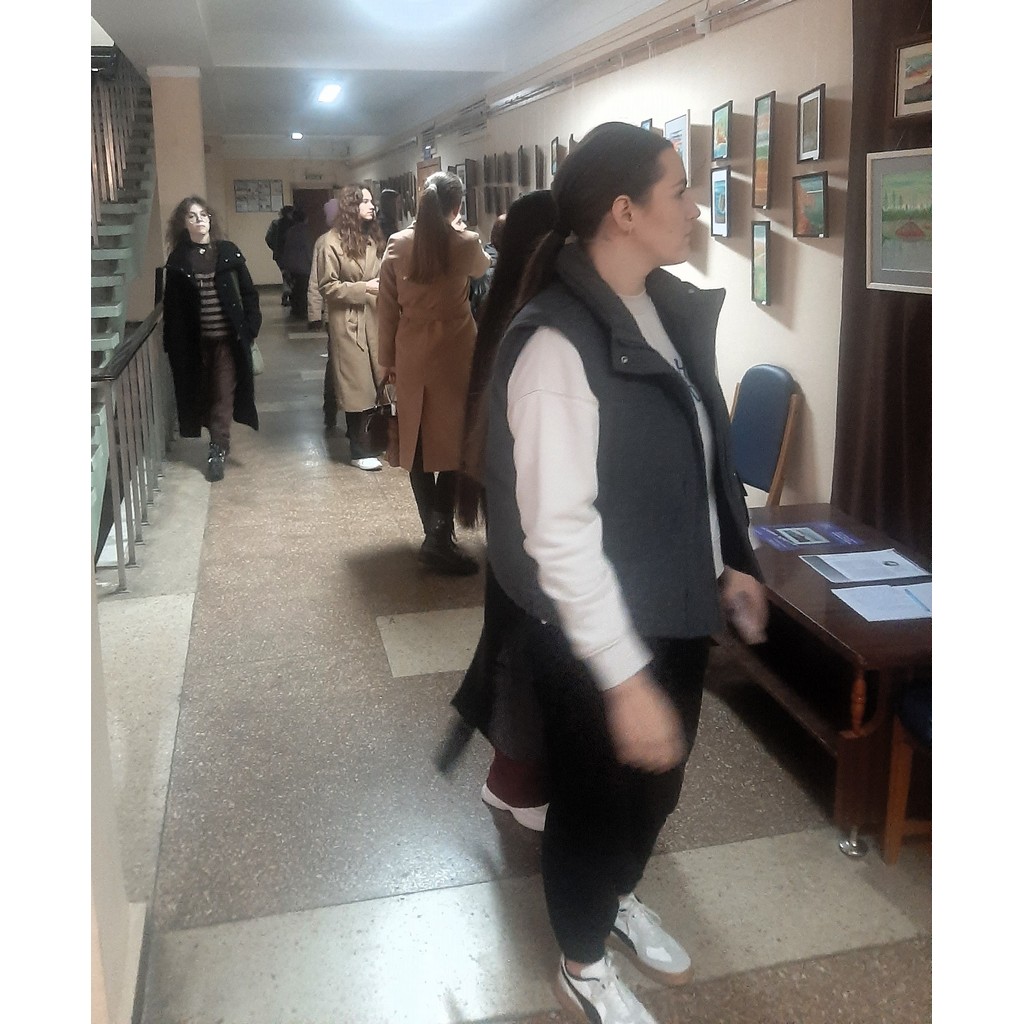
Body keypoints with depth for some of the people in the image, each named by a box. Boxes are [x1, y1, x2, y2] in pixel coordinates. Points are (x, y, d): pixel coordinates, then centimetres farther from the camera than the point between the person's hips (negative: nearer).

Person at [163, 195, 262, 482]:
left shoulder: (228, 251, 0)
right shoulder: (178, 259, 2)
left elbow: (248, 292, 3)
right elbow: (171, 304, 3)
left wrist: (251, 327, -4)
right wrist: (172, 344, -1)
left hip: (227, 336, -1)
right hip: (194, 340, 2)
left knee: (223, 393, -2)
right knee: (203, 392, 10)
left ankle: (218, 449, 5)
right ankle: (219, 441, 26)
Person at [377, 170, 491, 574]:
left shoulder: (397, 245, -1)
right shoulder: (465, 244, -7)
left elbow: (387, 308, 1)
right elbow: (483, 266, 18)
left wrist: (388, 358, 9)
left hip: (412, 355, 3)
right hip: (454, 354, -3)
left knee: (418, 441, 10)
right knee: (453, 441, 2)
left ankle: (434, 533, 15)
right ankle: (440, 536, -4)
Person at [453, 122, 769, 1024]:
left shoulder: (668, 309, 1)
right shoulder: (556, 345, -25)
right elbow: (559, 534, -26)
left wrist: (728, 563, 13)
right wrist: (624, 678, -24)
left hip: (678, 611, 8)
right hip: (597, 637, -8)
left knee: (659, 778, 26)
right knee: (597, 796, 15)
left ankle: (618, 898, 57)